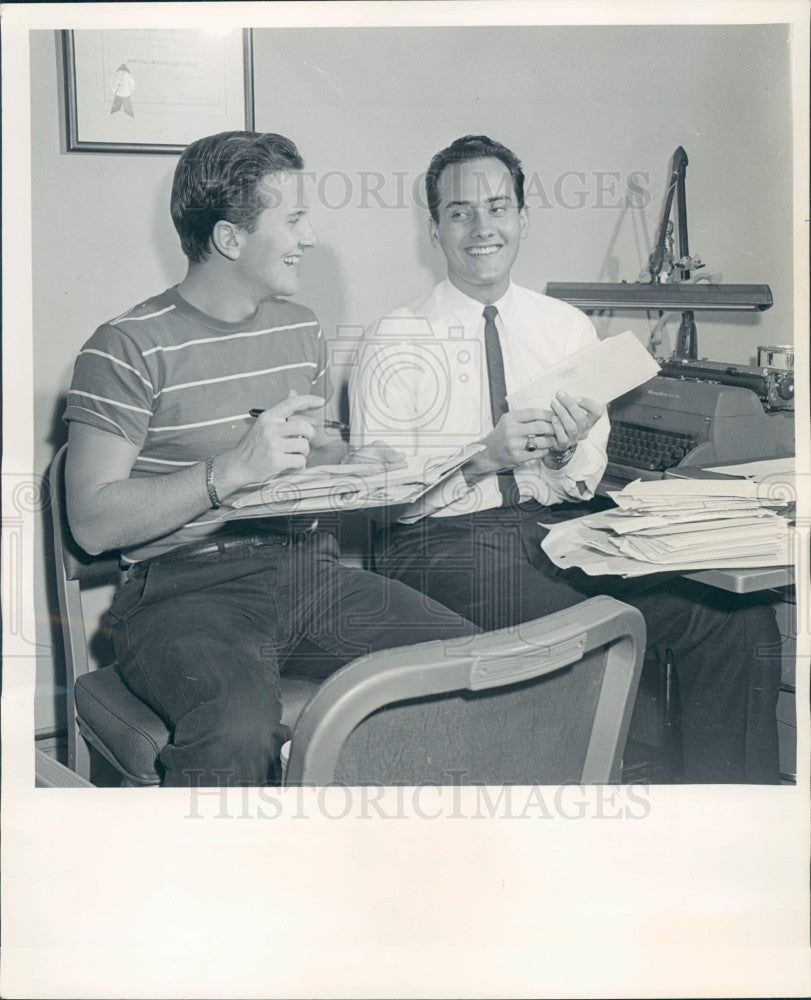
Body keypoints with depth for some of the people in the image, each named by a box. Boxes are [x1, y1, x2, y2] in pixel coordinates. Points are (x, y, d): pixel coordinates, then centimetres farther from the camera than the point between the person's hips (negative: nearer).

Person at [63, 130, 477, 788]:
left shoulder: (302, 329, 17)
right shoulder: (131, 347, -6)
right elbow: (93, 523, -12)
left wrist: (353, 462, 8)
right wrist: (234, 469, -20)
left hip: (306, 567, 6)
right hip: (187, 586, -6)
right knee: (238, 731, -38)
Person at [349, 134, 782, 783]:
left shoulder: (569, 328, 12)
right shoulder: (394, 342, 1)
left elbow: (585, 484, 12)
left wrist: (568, 450, -12)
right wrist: (483, 456, -20)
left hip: (555, 527, 4)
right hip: (441, 541, -4)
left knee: (742, 613, -19)